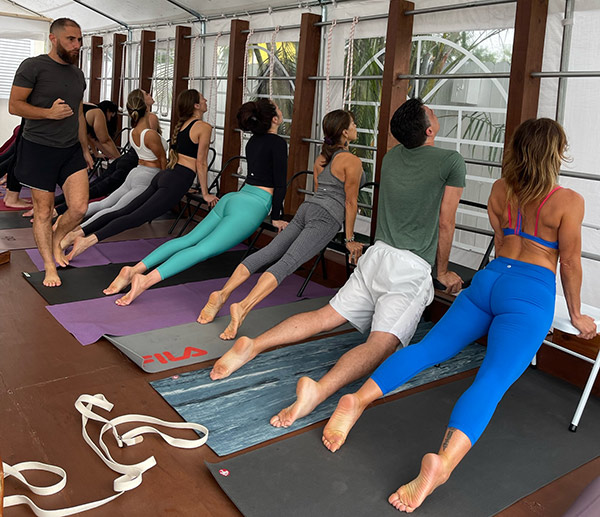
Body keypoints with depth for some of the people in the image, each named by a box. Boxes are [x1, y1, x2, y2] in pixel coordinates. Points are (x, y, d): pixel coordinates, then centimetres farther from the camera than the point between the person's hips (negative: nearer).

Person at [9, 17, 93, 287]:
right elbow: (14, 105, -8)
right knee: (44, 211, 1)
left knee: (79, 207, -6)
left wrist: (85, 149, 20)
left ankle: (56, 240, 25)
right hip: (39, 150, -5)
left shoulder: (78, 74, 14)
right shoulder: (33, 66, -5)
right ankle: (49, 266, 16)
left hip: (71, 150, 5)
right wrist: (49, 113, -21)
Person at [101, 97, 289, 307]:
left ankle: (136, 269, -11)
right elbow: (280, 185, -6)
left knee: (189, 239, 1)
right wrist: (276, 218, 4)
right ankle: (146, 280, -32)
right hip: (252, 206, -8)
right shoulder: (278, 143, -4)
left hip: (231, 198, 8)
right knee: (203, 249, -18)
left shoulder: (254, 140, 21)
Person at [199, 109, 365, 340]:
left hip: (307, 207, 8)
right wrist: (350, 239, 6)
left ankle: (223, 294, -13)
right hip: (326, 216, -8)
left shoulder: (321, 158, 23)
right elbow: (350, 202, 0)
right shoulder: (352, 161, -1)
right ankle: (243, 307, -35)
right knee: (288, 262, -21)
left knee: (267, 253, -3)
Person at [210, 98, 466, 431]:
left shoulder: (393, 156, 16)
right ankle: (319, 389, -41)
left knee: (325, 317, 6)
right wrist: (443, 272, 20)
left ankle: (253, 345, -9)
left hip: (378, 254, 6)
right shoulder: (452, 161, -1)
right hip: (412, 269, -6)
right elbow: (445, 224, 5)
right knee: (381, 344, -17)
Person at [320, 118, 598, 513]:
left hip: (490, 278, 5)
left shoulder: (500, 190, 13)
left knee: (430, 347, 3)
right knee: (493, 380, -20)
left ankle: (359, 400, -16)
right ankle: (444, 461, -42)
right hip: (531, 294, -5)